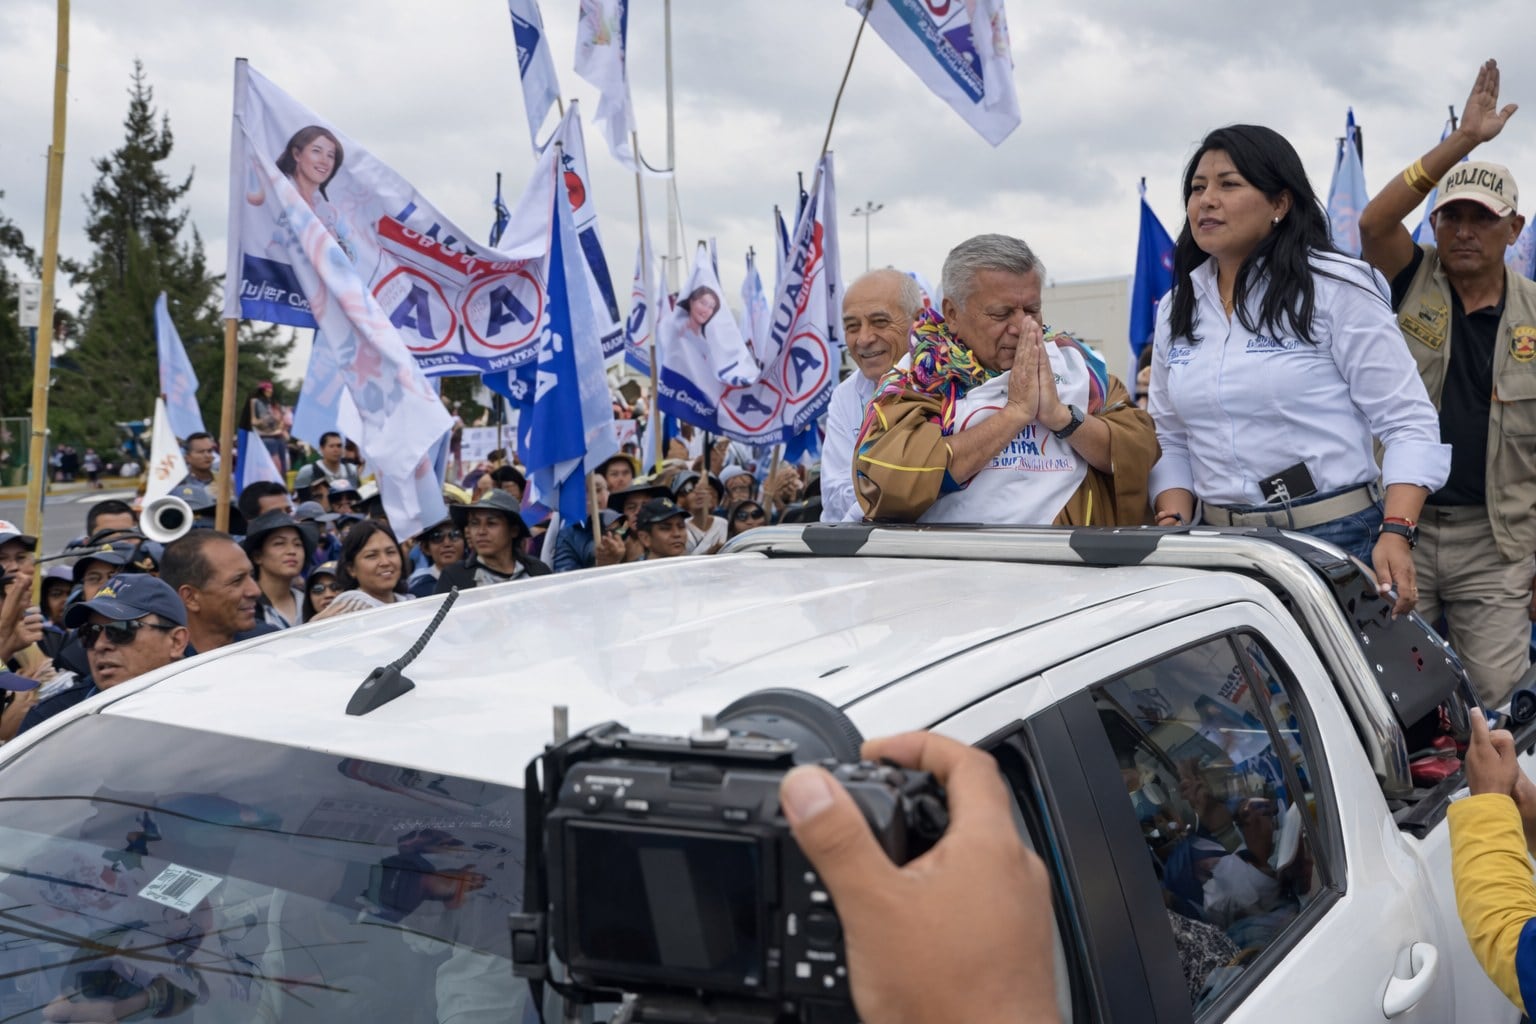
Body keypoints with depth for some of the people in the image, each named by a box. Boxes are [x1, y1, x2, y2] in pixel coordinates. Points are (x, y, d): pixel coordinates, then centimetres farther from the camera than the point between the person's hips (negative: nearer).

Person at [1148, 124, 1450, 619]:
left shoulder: (1335, 288, -7)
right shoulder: (1175, 312, 9)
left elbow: (1409, 426, -9)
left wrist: (1395, 534, -21)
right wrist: (1174, 522, -4)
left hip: (1336, 539, -4)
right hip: (1222, 546, 4)